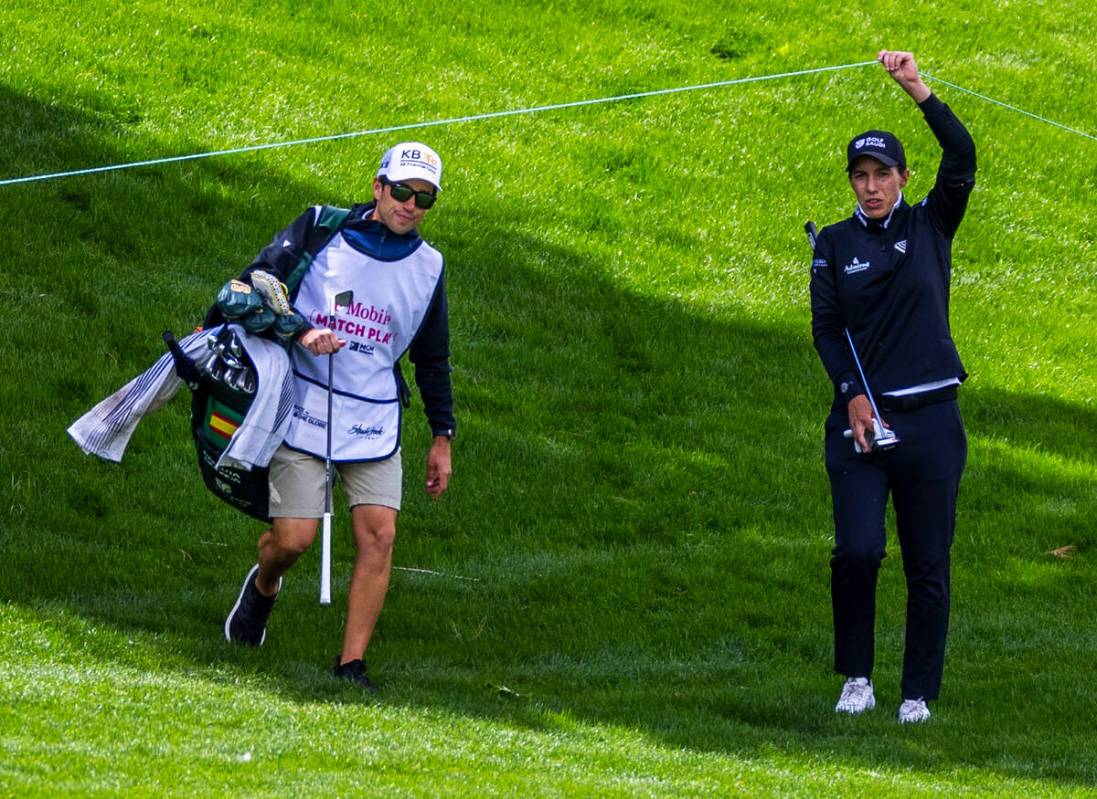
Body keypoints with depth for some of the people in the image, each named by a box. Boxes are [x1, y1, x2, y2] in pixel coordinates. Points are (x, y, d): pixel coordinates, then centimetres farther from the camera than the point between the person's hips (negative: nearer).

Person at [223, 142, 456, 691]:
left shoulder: (427, 267, 9)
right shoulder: (319, 231, -3)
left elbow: (432, 358, 19)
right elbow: (256, 285, -6)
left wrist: (442, 437, 18)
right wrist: (300, 332, -23)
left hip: (374, 424, 3)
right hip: (304, 413, -3)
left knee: (378, 535, -12)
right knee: (293, 537, -9)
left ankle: (352, 663, -7)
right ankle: (263, 586, 28)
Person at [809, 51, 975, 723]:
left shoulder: (930, 227, 6)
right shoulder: (835, 245, 8)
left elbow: (962, 156, -8)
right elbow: (826, 328, 4)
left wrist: (917, 88, -16)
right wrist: (852, 393, -10)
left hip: (931, 419, 0)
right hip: (862, 417, 0)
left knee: (928, 565, 2)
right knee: (858, 549, -14)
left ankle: (920, 692, 11)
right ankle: (857, 679, 2)